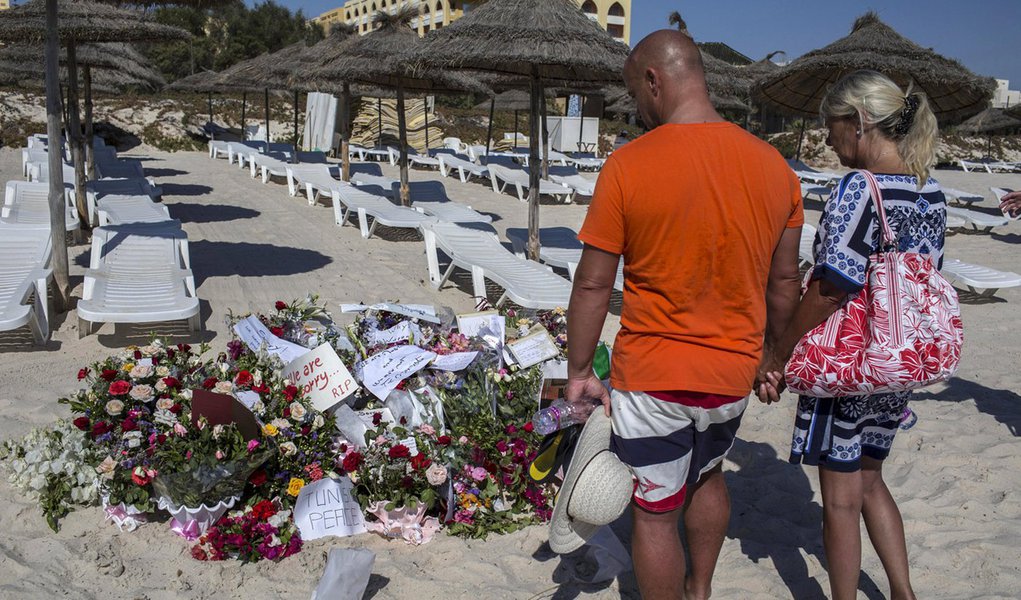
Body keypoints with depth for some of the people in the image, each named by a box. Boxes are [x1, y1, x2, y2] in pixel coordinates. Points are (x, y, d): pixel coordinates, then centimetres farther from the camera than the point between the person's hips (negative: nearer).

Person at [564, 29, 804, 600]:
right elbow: (784, 281, 6)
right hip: (734, 372, 6)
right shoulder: (773, 165, -3)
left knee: (656, 512, 10)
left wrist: (579, 371, -1)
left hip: (652, 376, -5)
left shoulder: (628, 165, -16)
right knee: (708, 475, 29)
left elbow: (593, 284, -12)